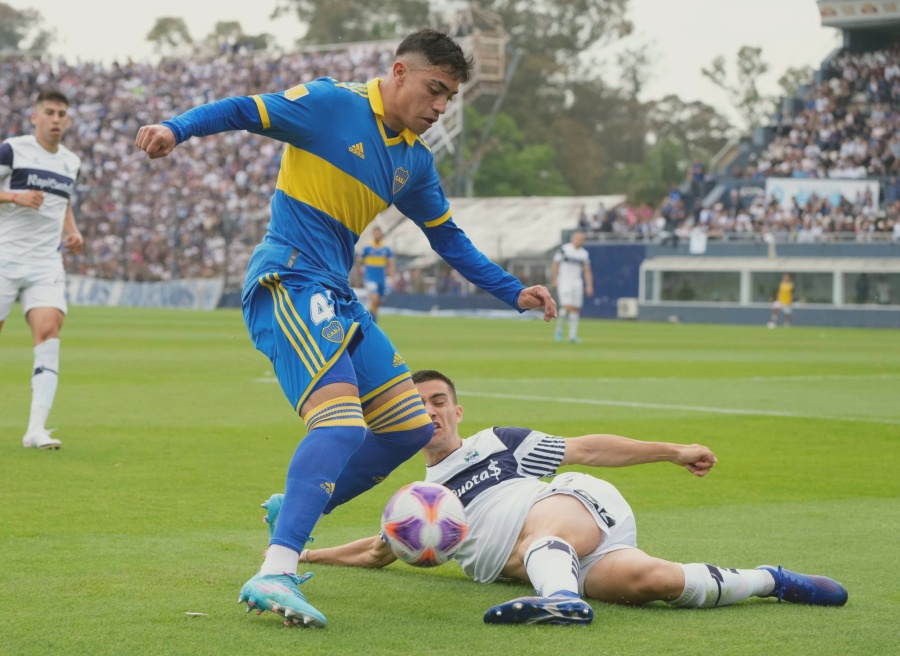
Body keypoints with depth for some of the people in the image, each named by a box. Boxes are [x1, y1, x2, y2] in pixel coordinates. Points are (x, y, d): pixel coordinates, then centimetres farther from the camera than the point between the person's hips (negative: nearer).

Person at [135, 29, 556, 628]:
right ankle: (275, 573, -34)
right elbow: (246, 111, -10)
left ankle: (292, 515, 17)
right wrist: (177, 128, -27)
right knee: (342, 421, -27)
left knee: (410, 429, 6)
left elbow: (449, 239, 27)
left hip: (336, 297, 9)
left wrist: (514, 293, 26)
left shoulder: (416, 161, 17)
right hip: (288, 281, -9)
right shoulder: (332, 105, -5)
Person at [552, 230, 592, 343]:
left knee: (575, 309, 2)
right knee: (567, 307, -16)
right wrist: (555, 280, -5)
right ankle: (559, 328, 6)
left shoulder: (584, 254, 7)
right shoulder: (564, 249, -5)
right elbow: (555, 264, 0)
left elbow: (587, 270, 10)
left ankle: (572, 335, 6)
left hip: (577, 282, 4)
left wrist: (589, 285, 2)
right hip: (564, 282, -4)